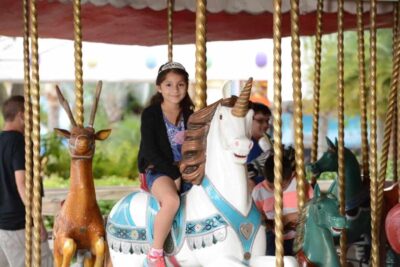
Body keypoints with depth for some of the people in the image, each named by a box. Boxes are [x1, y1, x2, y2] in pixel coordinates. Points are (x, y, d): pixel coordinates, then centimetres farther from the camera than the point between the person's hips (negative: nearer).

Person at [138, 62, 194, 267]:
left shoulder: (190, 116, 9)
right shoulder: (150, 114, -4)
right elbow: (150, 150, -11)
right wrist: (175, 175, -16)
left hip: (184, 171, 5)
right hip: (158, 171, -5)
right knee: (172, 200, -36)